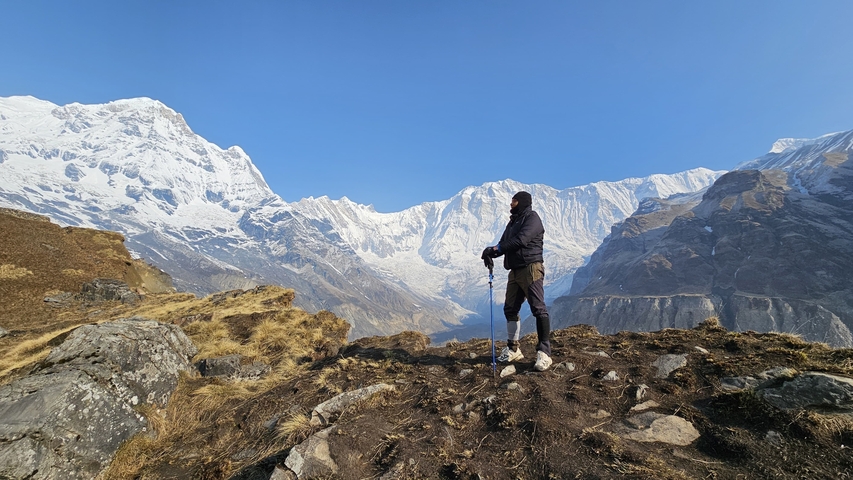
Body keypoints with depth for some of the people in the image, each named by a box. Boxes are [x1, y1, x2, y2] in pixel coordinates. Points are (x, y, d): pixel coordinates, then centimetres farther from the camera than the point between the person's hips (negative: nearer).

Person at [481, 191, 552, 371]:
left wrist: (495, 248, -15)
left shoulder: (532, 218, -5)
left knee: (538, 309, -10)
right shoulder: (513, 222, 21)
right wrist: (492, 252, -7)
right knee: (510, 309, 10)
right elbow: (504, 245, 14)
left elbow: (520, 240, -20)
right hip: (515, 271, 9)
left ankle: (544, 352, -6)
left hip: (531, 269, -9)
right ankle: (513, 349, 21)